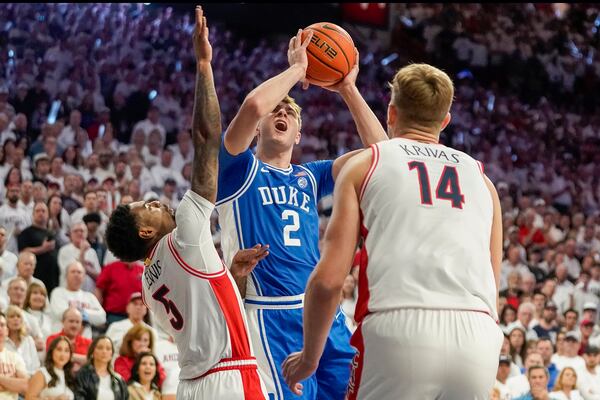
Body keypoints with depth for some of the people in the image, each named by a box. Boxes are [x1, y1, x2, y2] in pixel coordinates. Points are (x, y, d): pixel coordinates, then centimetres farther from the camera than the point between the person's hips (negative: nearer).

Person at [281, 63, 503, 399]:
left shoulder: (365, 165, 13)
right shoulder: (481, 178, 24)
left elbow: (329, 278, 4)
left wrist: (309, 356, 16)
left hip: (399, 332, -3)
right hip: (477, 337, 3)